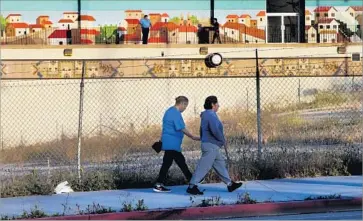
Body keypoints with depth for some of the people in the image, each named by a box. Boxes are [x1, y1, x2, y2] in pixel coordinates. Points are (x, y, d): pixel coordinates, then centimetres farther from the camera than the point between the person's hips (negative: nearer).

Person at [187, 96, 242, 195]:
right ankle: (192, 186, -7)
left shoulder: (206, 115, 16)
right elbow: (215, 131, -26)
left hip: (213, 146, 11)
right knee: (203, 167, -8)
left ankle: (230, 184, 21)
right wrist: (223, 140, -12)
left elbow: (203, 131, 19)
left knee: (220, 164, 15)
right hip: (211, 146, -11)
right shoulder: (211, 115, -16)